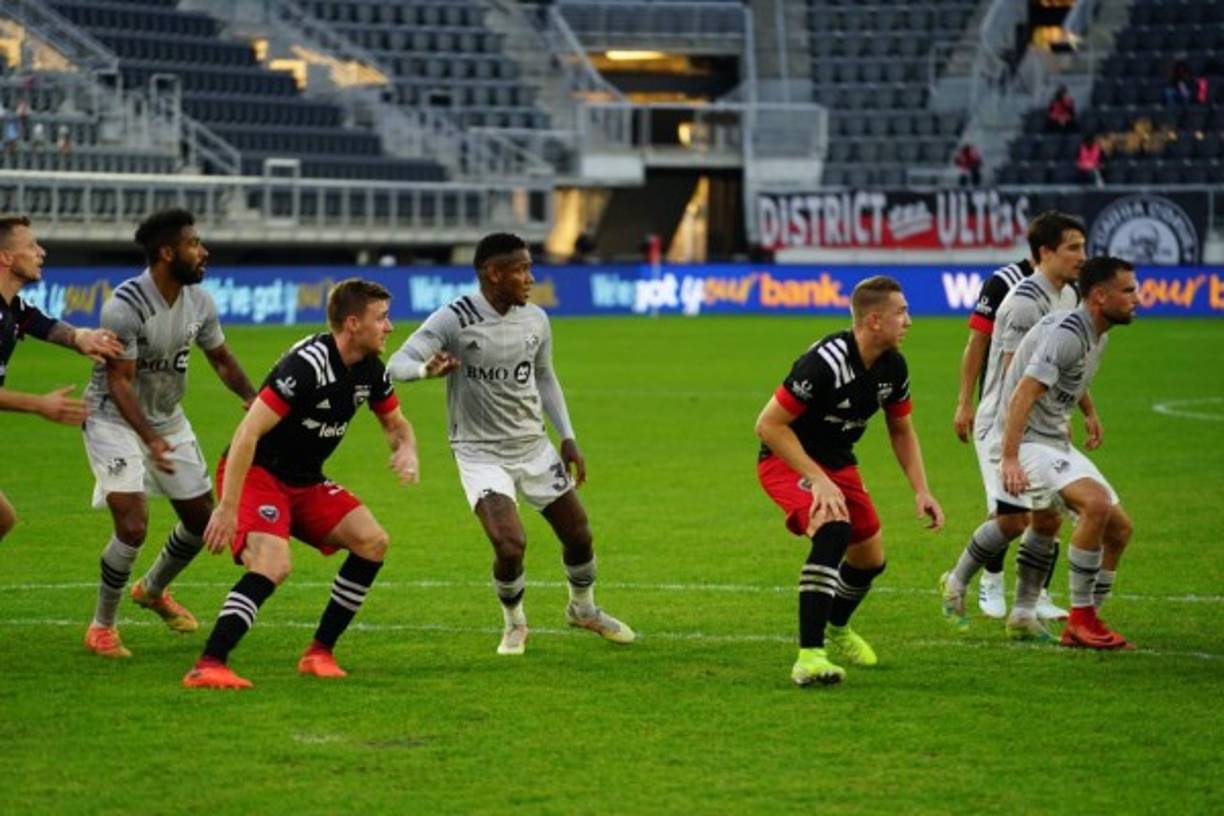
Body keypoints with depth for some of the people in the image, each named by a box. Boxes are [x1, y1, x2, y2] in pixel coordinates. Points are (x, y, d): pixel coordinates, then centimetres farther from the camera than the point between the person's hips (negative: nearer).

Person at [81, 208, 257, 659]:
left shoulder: (200, 302, -5)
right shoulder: (125, 306, -27)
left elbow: (221, 359, 10)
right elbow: (118, 381, -25)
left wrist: (255, 399, -8)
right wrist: (149, 438, -37)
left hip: (168, 418, 7)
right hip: (115, 419, -7)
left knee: (202, 519, 12)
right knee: (133, 526, -20)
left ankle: (153, 589, 40)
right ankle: (102, 625, 1)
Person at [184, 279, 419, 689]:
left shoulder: (369, 369, 0)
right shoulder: (307, 364, -26)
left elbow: (396, 424, 18)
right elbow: (248, 432, -29)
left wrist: (406, 450, -8)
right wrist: (228, 508, -32)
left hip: (304, 481, 9)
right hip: (255, 472, -9)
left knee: (373, 541, -4)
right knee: (273, 566, -29)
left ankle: (319, 653, 5)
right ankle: (207, 666, -32)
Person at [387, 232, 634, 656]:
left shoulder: (535, 319, 0)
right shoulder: (454, 320, -17)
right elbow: (398, 364, -22)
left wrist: (567, 437, 11)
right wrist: (427, 368, -44)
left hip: (533, 446, 5)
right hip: (481, 454, -5)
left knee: (578, 535, 10)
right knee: (511, 545, -21)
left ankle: (584, 609, 41)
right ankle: (514, 624, 9)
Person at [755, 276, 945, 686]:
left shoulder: (893, 367, -6)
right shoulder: (825, 362, -30)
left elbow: (902, 431, 11)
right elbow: (768, 424, -27)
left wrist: (922, 491, -1)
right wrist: (817, 480, -28)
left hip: (837, 460, 8)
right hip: (786, 459, -8)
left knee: (870, 559, 13)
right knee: (833, 528, -33)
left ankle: (837, 626, 48)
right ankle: (809, 657, -34)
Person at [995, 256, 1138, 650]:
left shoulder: (1097, 335, 10)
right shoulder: (1067, 334, -21)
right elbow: (1023, 395, -28)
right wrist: (1009, 459, -35)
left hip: (1055, 441, 10)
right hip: (1028, 441, -10)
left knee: (1119, 529, 6)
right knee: (1096, 503, -29)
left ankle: (1083, 626, 14)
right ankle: (1081, 618, -19)